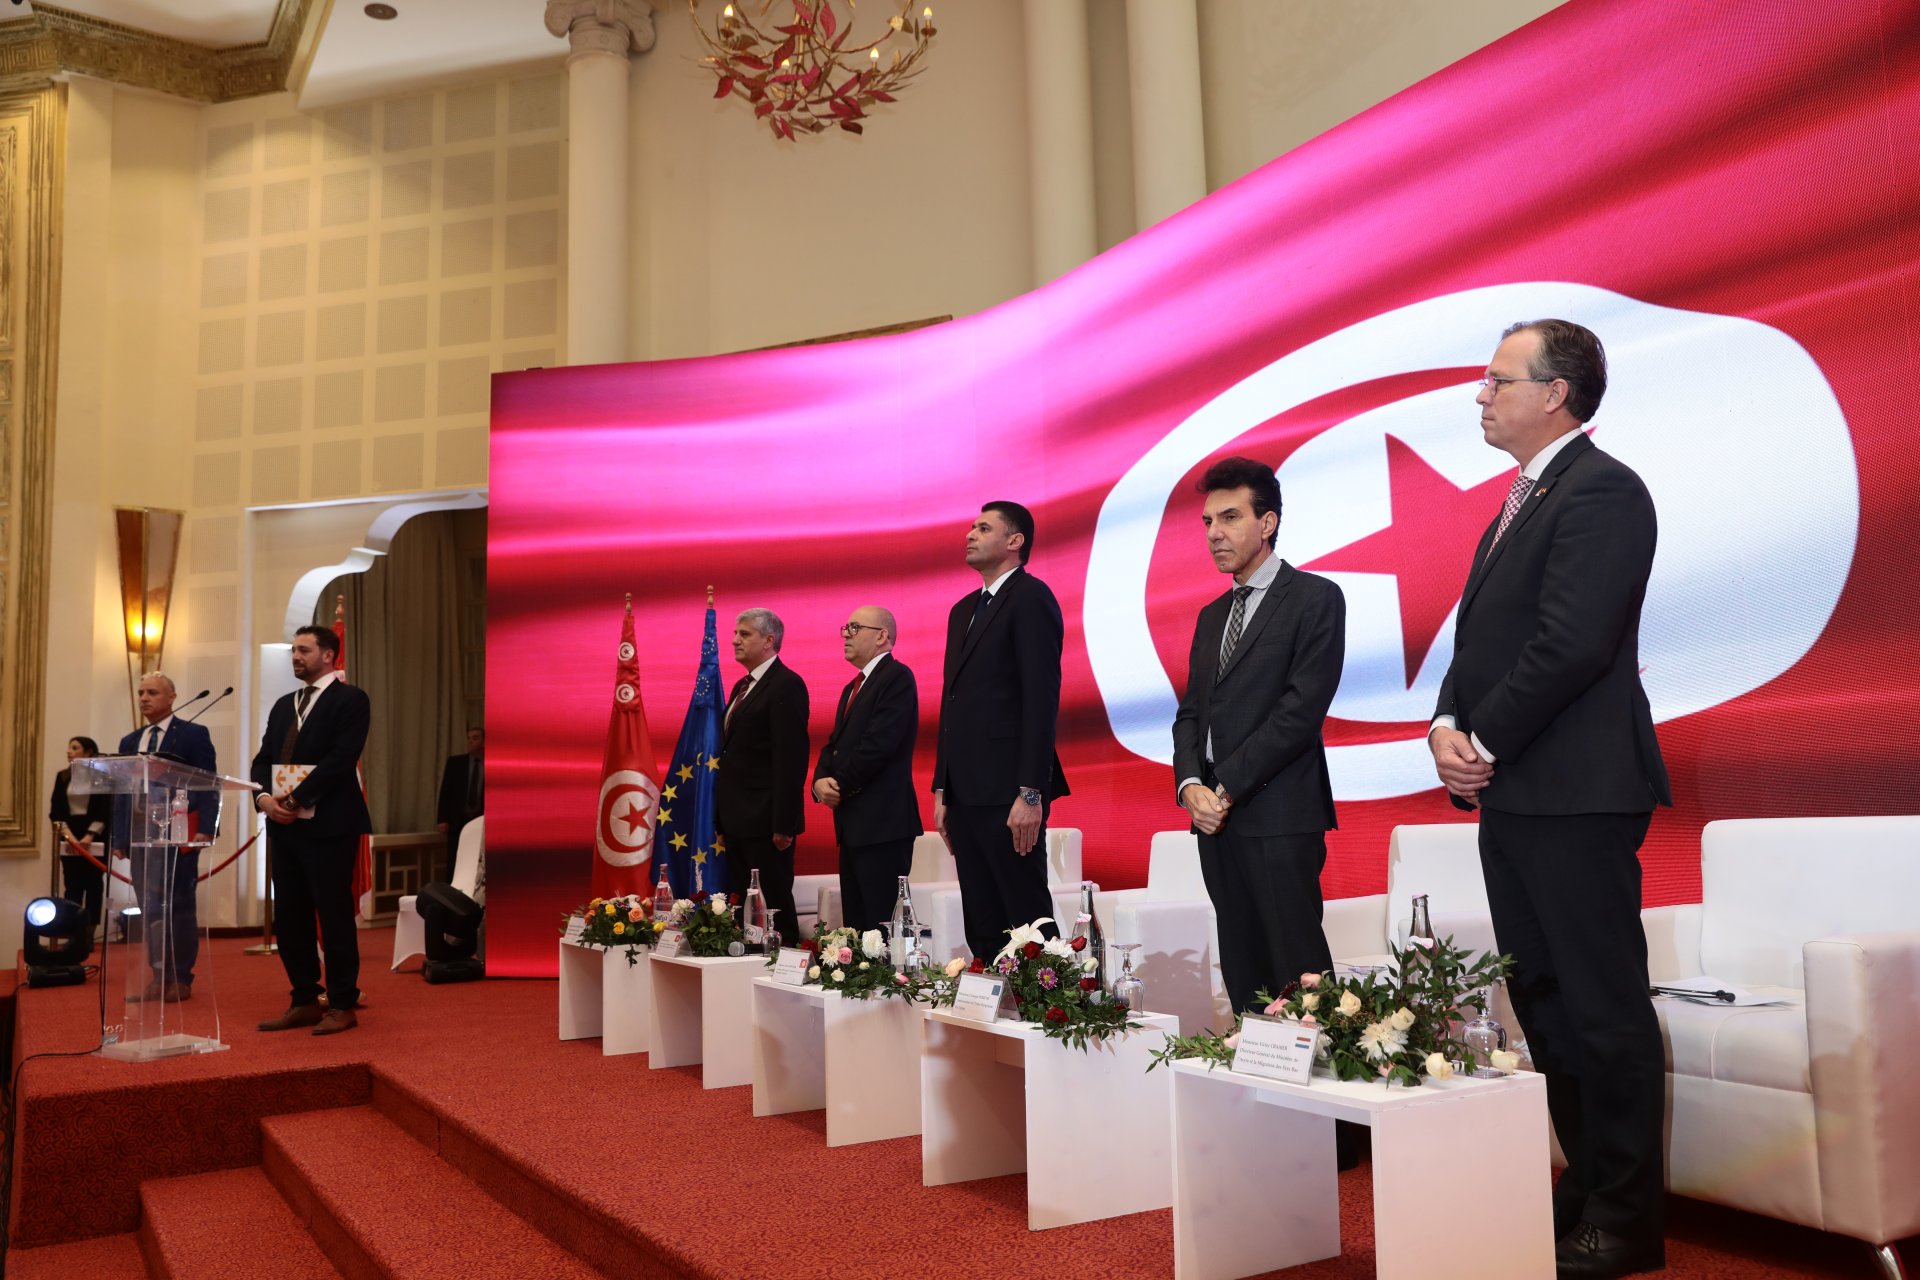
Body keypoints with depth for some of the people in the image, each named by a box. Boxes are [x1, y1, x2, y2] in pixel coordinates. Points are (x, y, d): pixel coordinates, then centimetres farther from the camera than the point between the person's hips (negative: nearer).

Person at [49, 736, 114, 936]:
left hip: (96, 838, -3)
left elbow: (105, 811, -6)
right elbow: (55, 810, 3)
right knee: (72, 887, 1)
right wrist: (67, 834, -12)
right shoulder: (62, 776, 9)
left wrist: (90, 836, -16)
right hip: (69, 838, 3)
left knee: (93, 885, -1)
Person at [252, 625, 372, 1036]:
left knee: (334, 915, -3)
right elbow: (263, 759, 14)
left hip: (328, 825, -7)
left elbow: (340, 759, -14)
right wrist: (264, 797, -6)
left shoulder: (350, 700, -4)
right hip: (284, 825, 7)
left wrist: (296, 800, -17)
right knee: (288, 917, 9)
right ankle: (305, 1002, 18)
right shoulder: (283, 705, 19)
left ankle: (343, 1005, 6)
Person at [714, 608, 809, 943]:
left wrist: (784, 824, -21)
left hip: (766, 821, -9)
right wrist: (723, 818, 16)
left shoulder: (786, 685, -11)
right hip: (738, 820, 9)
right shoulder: (742, 686, 18)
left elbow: (791, 759, -18)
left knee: (774, 903, -4)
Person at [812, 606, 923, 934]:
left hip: (882, 821, -10)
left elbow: (879, 744, -18)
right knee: (856, 925, 11)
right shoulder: (853, 687, 21)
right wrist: (821, 781, -2)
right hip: (851, 823, 10)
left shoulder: (897, 676, -9)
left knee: (883, 923, -9)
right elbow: (834, 745, 18)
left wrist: (840, 786, -9)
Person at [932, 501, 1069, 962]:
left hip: (1008, 792, -9)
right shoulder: (964, 610, 20)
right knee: (981, 927, 11)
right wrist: (942, 790, 16)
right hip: (965, 793, 9)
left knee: (1027, 918, -3)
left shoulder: (1030, 598, -7)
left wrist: (1030, 793, -20)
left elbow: (1041, 698, -15)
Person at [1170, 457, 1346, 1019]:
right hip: (1215, 817, 7)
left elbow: (1302, 708, -12)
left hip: (1279, 815, -6)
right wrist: (1190, 784, -3)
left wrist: (1226, 786, -12)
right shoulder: (1212, 616, 20)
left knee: (1297, 972, -6)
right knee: (1243, 974, 8)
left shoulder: (1314, 598, -1)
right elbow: (1190, 713, 16)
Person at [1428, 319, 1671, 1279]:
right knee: (1542, 1001, 14)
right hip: (1512, 794, 10)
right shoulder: (1517, 504, 20)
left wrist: (1486, 741, -13)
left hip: (1575, 795, -10)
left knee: (1603, 1006, -1)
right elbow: (1477, 638, 18)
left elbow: (1571, 644, -20)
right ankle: (1586, 1189, 27)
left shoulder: (1600, 491, -10)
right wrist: (1448, 724, 1)